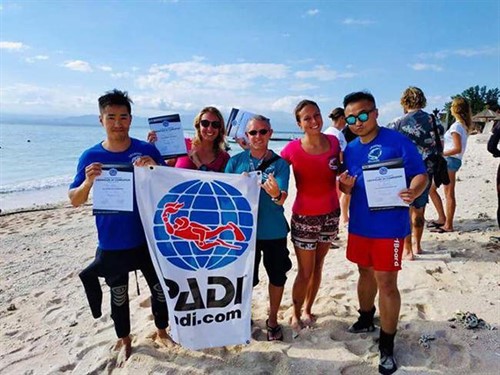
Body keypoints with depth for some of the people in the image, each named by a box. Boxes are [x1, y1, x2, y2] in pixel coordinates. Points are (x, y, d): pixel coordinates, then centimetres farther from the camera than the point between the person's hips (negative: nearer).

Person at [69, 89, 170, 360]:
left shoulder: (147, 150, -7)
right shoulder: (90, 157, -5)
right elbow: (75, 200, -2)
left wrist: (155, 168, -24)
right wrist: (88, 182, -23)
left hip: (148, 238, 0)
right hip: (112, 243, 1)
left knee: (160, 287, 13)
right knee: (118, 294, 17)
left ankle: (162, 330, 39)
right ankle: (124, 338, 41)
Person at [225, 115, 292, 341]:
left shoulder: (279, 163, -4)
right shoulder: (235, 161, -1)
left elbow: (282, 198, -15)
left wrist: (275, 194, -39)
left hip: (274, 231, 0)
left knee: (277, 276, 13)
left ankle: (273, 320, 36)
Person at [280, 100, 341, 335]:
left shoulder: (334, 142, -2)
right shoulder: (293, 149, -13)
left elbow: (342, 173, 10)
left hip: (330, 214, 4)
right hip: (304, 217, -4)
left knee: (318, 266, 16)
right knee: (305, 272, 5)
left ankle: (307, 310, 36)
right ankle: (295, 315, 27)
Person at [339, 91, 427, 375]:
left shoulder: (397, 141, -12)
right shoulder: (350, 149, 6)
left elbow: (421, 175, -13)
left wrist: (412, 193, -34)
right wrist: (346, 186, -9)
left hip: (389, 226, -6)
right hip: (359, 224, 6)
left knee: (386, 283, 0)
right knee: (365, 273, 21)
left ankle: (387, 345, 17)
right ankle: (366, 320, 43)